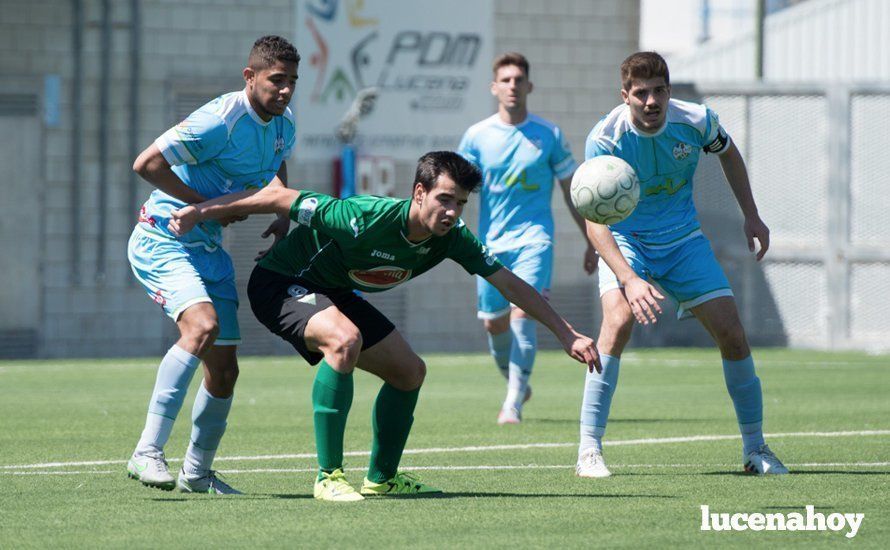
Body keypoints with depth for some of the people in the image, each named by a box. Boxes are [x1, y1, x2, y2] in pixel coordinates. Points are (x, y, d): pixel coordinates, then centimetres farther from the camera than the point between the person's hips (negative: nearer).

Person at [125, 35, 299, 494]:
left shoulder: (283, 125, 5)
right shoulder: (220, 121, -22)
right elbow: (146, 164, -24)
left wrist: (282, 213, 12)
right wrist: (210, 205, -19)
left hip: (208, 249, 9)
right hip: (162, 238, -9)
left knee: (224, 369, 7)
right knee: (203, 325, -33)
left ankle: (197, 472, 28)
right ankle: (147, 452, -34)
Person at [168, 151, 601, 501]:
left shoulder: (451, 238, -13)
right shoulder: (363, 219, -35)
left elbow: (509, 284, -5)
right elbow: (280, 198, -28)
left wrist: (566, 333, -6)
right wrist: (200, 212, -26)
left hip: (334, 294, 8)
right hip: (281, 281, -8)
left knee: (410, 371, 8)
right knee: (345, 339, -35)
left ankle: (382, 477, 26)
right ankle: (329, 476, -28)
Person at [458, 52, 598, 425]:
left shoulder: (549, 135, 1)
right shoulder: (477, 136, 3)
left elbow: (571, 191, 9)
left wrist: (591, 242, 10)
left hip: (533, 239, -2)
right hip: (490, 242, 2)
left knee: (522, 311, -20)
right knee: (494, 323, 7)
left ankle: (513, 403, -20)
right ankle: (516, 385, 34)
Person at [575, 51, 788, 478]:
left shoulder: (696, 121, -14)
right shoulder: (605, 139, -23)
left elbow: (728, 153, 12)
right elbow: (595, 221, -27)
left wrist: (751, 215, 8)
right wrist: (629, 279, -39)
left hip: (683, 239, 3)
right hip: (625, 239, -3)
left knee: (732, 334, -5)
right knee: (618, 318, -30)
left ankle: (755, 447, 14)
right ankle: (589, 450, -26)